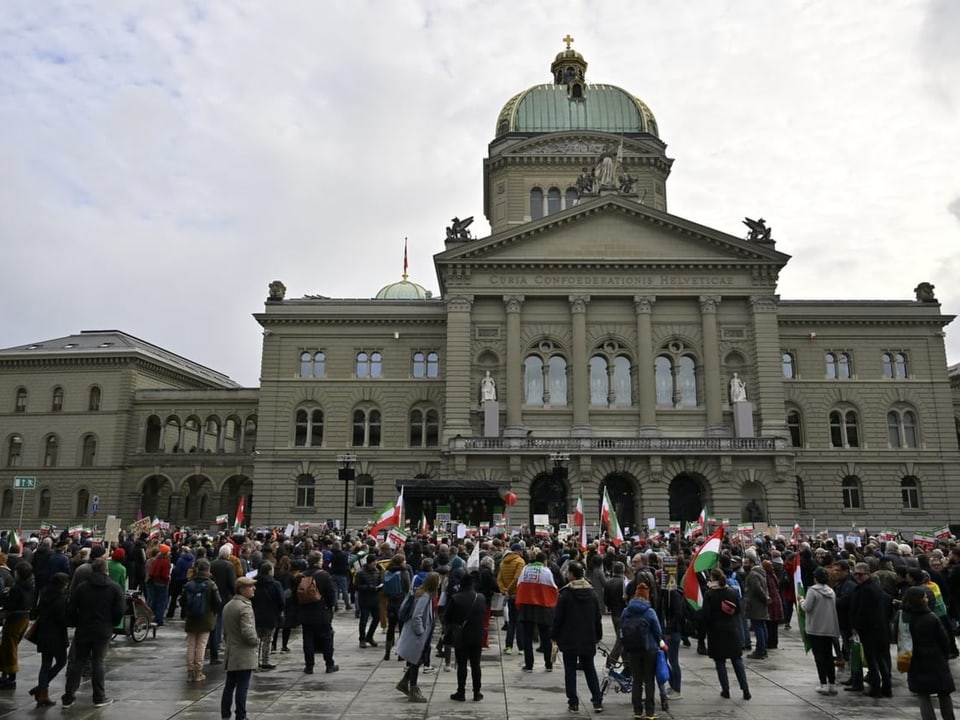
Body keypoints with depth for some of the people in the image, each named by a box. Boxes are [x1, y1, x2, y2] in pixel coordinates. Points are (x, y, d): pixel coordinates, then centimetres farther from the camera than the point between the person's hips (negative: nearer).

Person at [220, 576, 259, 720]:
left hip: (230, 654, 9)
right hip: (244, 655, -9)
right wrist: (256, 641, -8)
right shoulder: (245, 607, -19)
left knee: (229, 686, 14)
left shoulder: (228, 606, 11)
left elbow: (225, 629, 16)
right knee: (242, 687, -2)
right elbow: (248, 632, -25)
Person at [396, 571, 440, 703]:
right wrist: (420, 631, -18)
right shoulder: (424, 597, -25)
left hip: (422, 637, 9)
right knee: (415, 662, 4)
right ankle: (413, 692, 16)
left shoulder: (428, 595, 5)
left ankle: (404, 683, 34)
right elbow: (416, 617, -28)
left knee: (416, 662, 19)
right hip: (417, 638, -9)